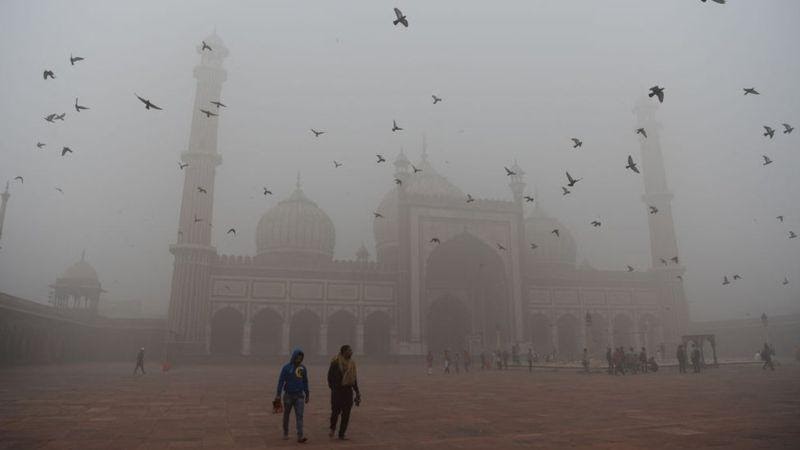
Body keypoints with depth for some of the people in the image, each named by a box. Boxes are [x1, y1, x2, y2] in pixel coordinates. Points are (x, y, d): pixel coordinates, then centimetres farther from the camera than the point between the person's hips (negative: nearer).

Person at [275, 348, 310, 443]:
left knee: (299, 415, -10)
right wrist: (278, 394, -13)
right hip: (288, 395, -1)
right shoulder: (286, 367, -8)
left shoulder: (303, 368, 3)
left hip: (299, 395, 1)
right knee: (286, 415, 13)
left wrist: (307, 395, 12)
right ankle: (285, 433, 32)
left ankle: (300, 436, -15)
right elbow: (281, 381, -9)